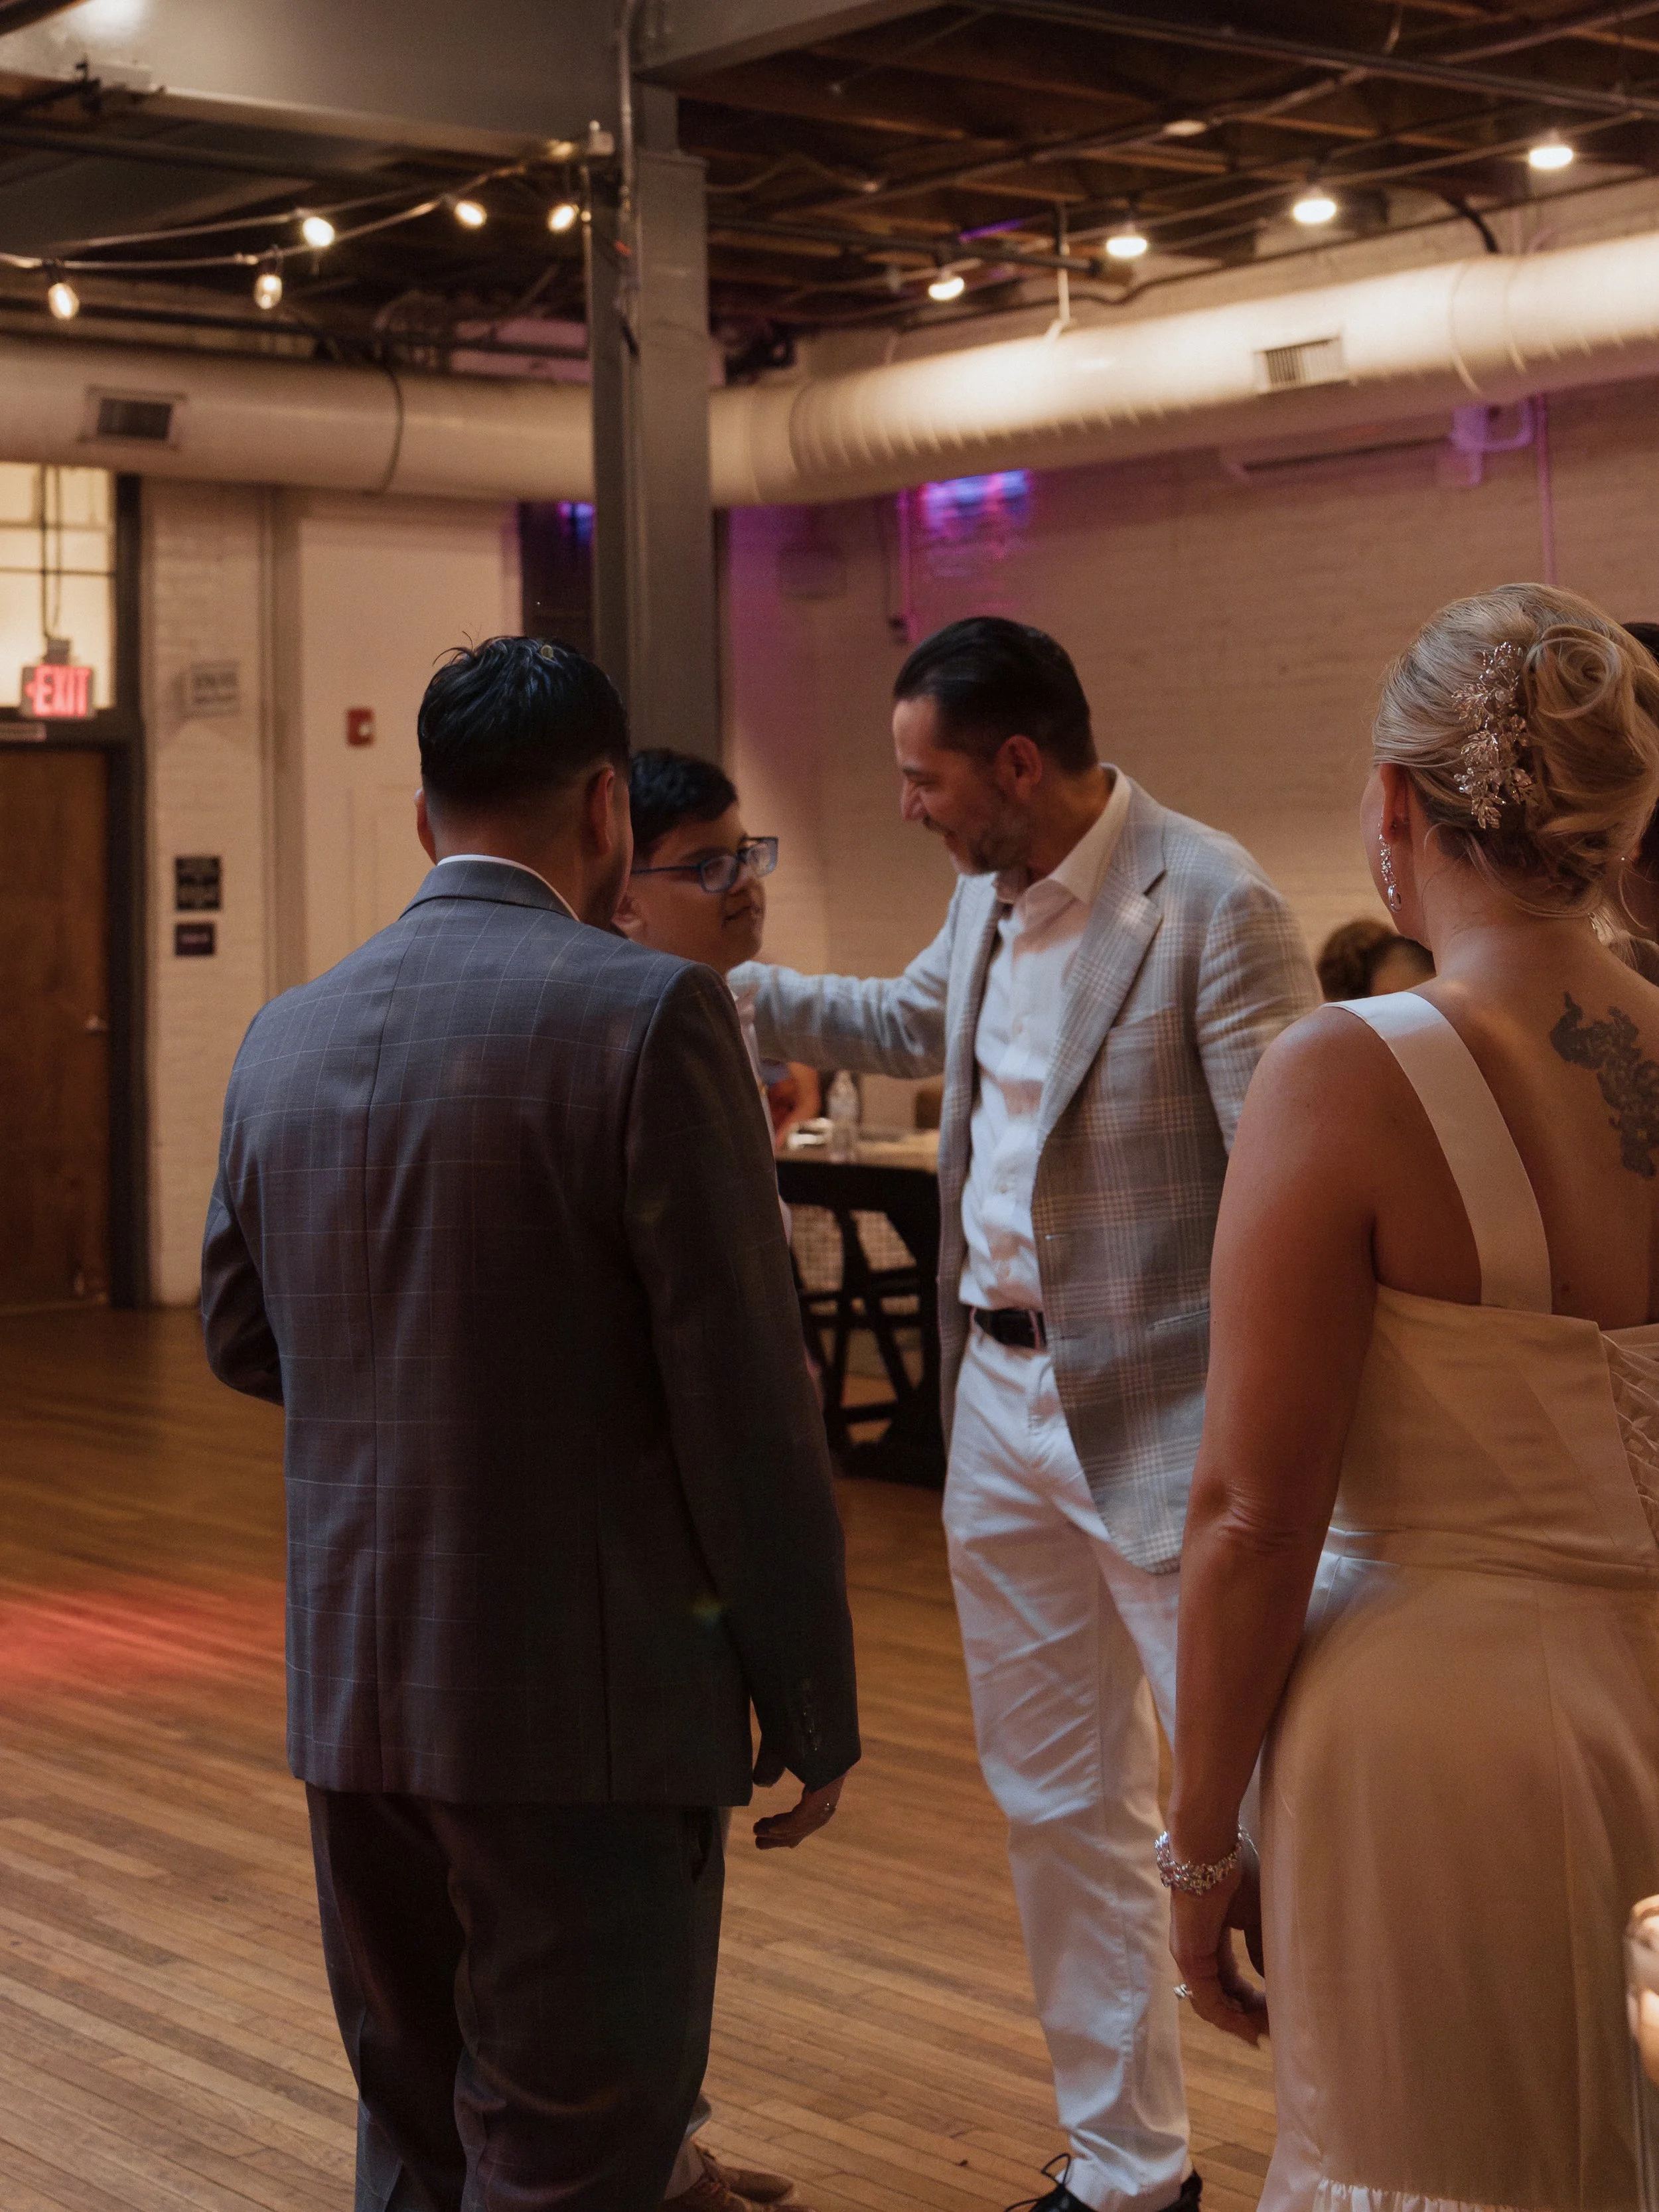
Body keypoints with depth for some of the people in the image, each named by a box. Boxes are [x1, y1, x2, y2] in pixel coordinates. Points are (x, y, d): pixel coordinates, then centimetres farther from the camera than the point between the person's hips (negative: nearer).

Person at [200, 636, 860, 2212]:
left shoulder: (286, 1036, 5)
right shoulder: (649, 1018, -13)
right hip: (582, 1710, -6)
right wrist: (812, 1708, -6)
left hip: (347, 1696, 6)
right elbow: (744, 1400, -14)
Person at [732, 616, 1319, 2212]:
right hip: (1000, 1405, 8)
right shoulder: (990, 893, 7)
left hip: (1165, 1420, -8)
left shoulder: (1213, 902, -17)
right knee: (1058, 1811, 16)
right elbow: (906, 1023, 29)